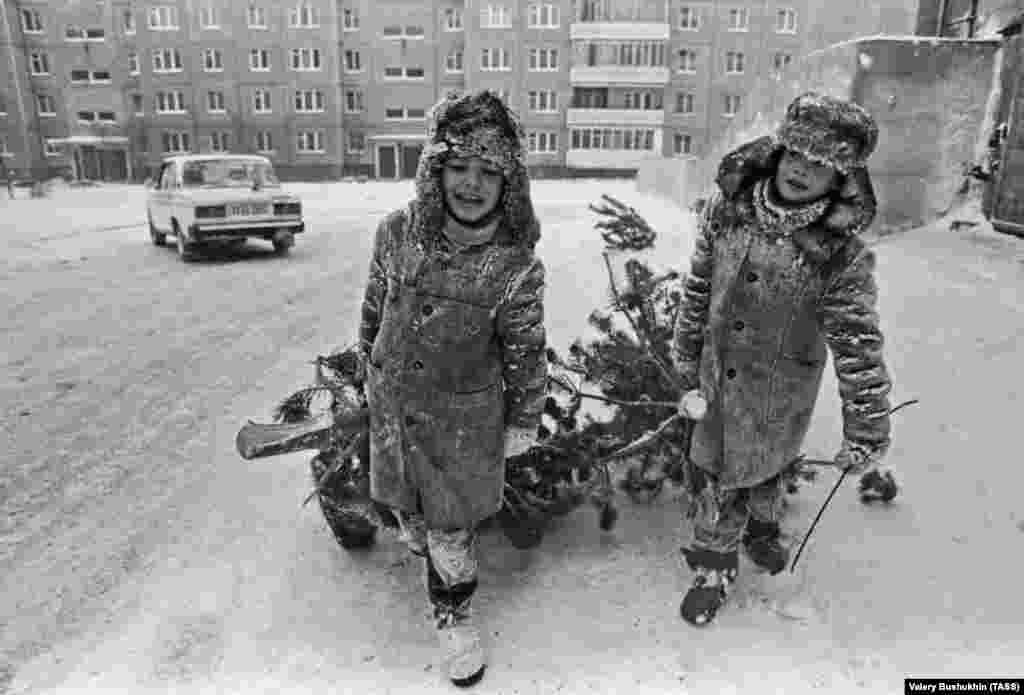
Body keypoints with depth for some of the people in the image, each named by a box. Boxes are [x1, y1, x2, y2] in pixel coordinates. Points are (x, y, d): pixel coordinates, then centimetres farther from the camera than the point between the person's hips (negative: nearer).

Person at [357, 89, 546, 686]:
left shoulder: (517, 265, -21)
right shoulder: (398, 233, -12)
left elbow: (526, 355, -10)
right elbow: (375, 307, 4)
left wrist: (522, 423, -1)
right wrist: (373, 368, 15)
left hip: (464, 418, -3)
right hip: (393, 404, 4)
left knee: (452, 529, 11)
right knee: (407, 504, 25)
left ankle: (453, 615, 40)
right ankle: (423, 544, 61)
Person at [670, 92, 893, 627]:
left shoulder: (840, 252, -21)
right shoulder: (729, 207, -11)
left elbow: (858, 346, -16)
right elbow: (699, 288, -1)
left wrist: (866, 432, -12)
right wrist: (687, 362, 4)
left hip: (780, 392, -2)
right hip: (719, 377, 2)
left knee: (763, 467, 20)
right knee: (714, 474, 12)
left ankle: (760, 528, 55)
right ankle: (714, 567, 37)